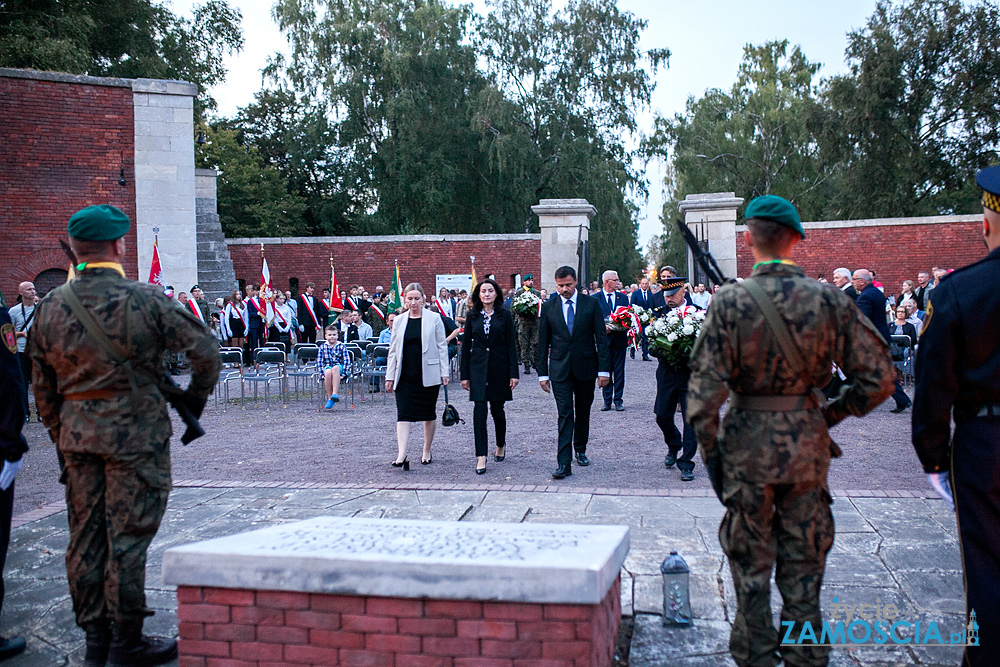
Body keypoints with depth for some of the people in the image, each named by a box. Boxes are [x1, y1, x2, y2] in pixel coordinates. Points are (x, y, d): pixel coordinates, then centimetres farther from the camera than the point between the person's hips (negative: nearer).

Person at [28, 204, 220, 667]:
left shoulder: (51, 307, 4)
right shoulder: (144, 300, -11)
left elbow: (43, 386, 10)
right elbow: (204, 348, -9)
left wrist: (60, 436, 20)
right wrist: (194, 401, 6)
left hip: (76, 434, 5)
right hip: (135, 434, -5)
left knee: (85, 536, 13)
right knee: (128, 536, 1)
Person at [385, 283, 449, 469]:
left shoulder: (434, 319, 1)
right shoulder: (399, 321, 8)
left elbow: (442, 347, 2)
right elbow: (393, 350, 10)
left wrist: (444, 373, -4)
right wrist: (390, 376, 6)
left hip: (428, 374, -1)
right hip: (405, 375, 1)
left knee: (429, 414, 9)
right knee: (403, 414, -9)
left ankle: (427, 452, 23)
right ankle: (402, 456, -15)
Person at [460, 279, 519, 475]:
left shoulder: (505, 315, 1)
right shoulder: (472, 316, 5)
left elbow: (510, 345, 0)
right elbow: (466, 345, 6)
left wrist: (513, 373, -5)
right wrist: (464, 374, 3)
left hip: (499, 367, 0)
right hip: (478, 366, 0)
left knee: (497, 409, 10)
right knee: (480, 409, -10)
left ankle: (501, 445, 36)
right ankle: (481, 456, -10)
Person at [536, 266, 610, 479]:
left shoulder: (591, 304, 0)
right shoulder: (548, 307, 3)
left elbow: (601, 339, -1)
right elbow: (543, 343, 6)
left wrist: (604, 369, -7)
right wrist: (542, 373, 2)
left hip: (586, 367, 1)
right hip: (560, 369, -1)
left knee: (583, 413, 13)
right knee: (565, 415, -8)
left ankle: (580, 450, 34)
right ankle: (564, 463, -10)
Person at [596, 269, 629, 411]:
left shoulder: (623, 297, 10)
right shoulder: (595, 298, 2)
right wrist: (602, 327, -16)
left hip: (619, 339, 2)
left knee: (619, 371, 4)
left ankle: (618, 400, 10)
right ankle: (607, 401, 11)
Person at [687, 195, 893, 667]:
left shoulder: (730, 301, -11)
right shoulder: (829, 299, -5)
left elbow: (706, 386, -13)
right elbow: (878, 378, -3)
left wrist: (709, 450, -3)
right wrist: (832, 413, 9)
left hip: (747, 442, -2)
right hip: (808, 442, 2)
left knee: (751, 565, 13)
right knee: (803, 563, 16)